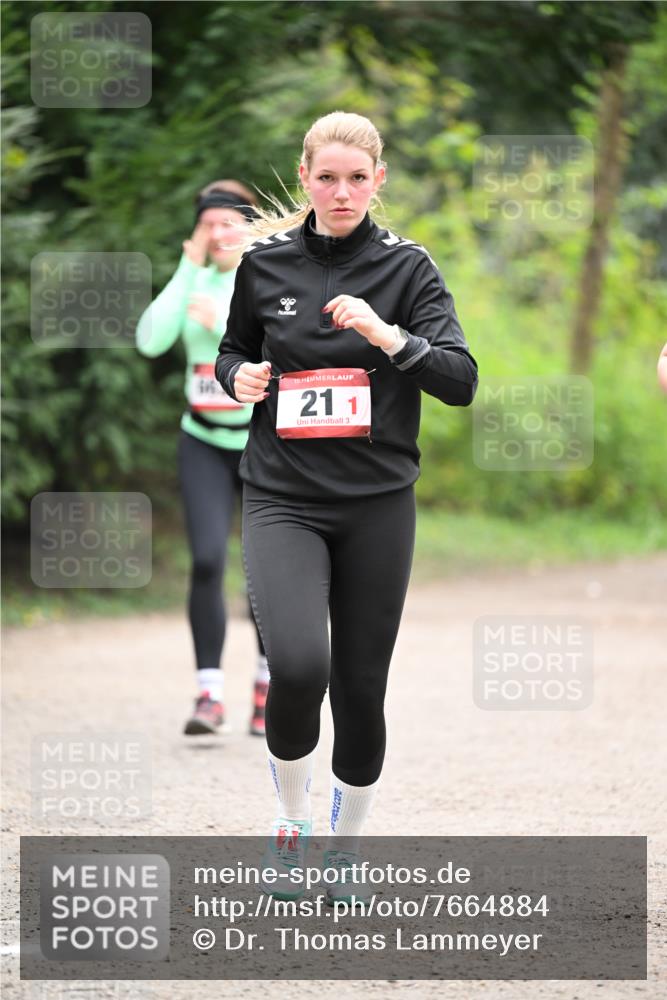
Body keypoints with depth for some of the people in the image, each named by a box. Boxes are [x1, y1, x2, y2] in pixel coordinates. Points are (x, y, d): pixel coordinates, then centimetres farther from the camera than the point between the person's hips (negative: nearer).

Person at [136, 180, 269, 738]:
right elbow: (151, 341, -10)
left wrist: (225, 325, -24)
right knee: (206, 561, -14)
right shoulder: (195, 283, 5)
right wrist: (188, 269, -10)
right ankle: (210, 695, -10)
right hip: (205, 444, 2)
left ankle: (269, 686, 22)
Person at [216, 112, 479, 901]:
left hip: (377, 503, 1)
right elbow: (234, 349, 20)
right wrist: (240, 376, -3)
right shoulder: (265, 262, 4)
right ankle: (290, 816, 4)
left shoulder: (406, 268, 0)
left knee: (361, 687, 5)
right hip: (283, 500, -1)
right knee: (298, 666, -22)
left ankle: (346, 843, 28)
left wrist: (389, 336, -23)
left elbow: (461, 380, -7)